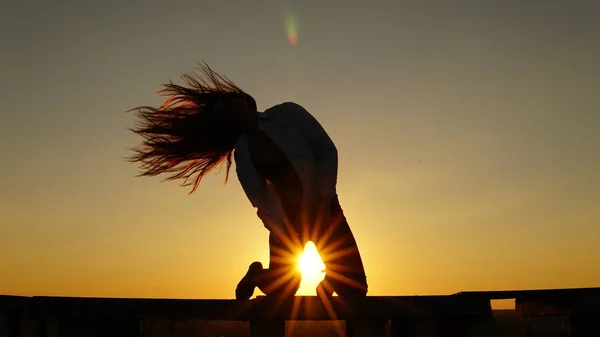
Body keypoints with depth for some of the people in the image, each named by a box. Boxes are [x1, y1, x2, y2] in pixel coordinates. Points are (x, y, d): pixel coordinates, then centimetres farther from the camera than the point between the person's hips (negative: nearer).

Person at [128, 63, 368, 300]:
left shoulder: (287, 113, -7)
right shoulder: (242, 155, -6)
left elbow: (327, 151, -10)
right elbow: (263, 203, -14)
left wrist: (322, 199, -19)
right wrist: (284, 239, -27)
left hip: (324, 205, 0)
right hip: (288, 215, 0)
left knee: (354, 284, -8)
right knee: (281, 290, -2)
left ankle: (325, 285, 24)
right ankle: (256, 275, 29)